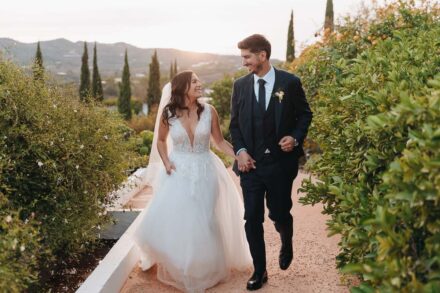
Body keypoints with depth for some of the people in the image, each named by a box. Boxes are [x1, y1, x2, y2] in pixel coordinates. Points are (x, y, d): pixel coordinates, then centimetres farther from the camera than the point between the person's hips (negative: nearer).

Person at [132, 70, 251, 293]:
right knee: (170, 221, 2)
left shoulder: (208, 111, -8)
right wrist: (165, 162, -6)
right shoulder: (168, 114, -7)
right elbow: (161, 141, 9)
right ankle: (177, 267, 28)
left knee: (203, 223, 8)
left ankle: (204, 268, 31)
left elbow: (219, 141, 0)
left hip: (204, 172, 0)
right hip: (178, 173, 0)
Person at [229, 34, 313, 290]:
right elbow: (235, 123, 8)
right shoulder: (240, 85, 3)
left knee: (280, 214, 9)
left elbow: (305, 114, 6)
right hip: (251, 163, 2)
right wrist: (240, 150, -6)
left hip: (281, 163, -2)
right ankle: (259, 271, 20)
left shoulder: (290, 82, -5)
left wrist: (296, 138, -11)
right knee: (252, 219, 3)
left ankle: (287, 245, 45)